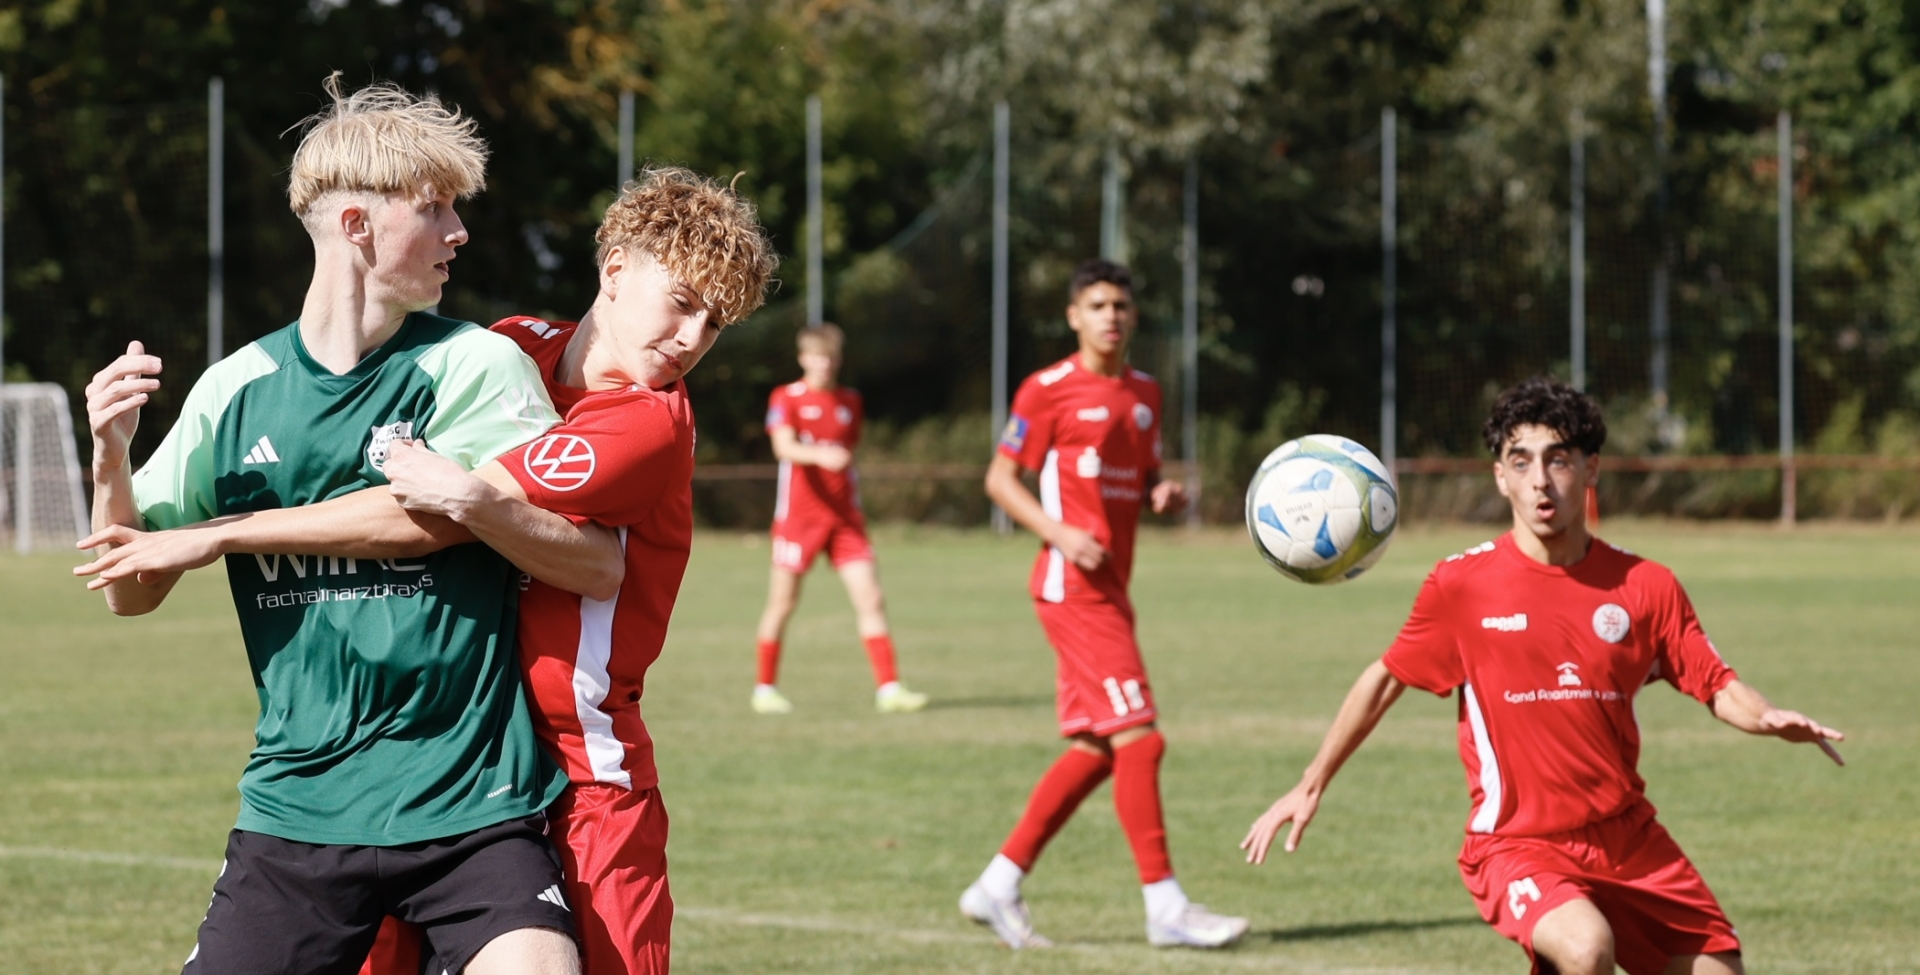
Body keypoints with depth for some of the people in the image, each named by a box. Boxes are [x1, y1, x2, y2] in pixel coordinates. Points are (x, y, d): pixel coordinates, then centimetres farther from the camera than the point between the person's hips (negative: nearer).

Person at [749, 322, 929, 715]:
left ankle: (888, 688, -7)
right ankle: (765, 689, 16)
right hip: (798, 515, -4)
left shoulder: (850, 402, 12)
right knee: (782, 604, 3)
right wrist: (819, 455, -38)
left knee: (871, 599, -6)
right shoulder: (786, 398, -3)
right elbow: (784, 446, -20)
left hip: (844, 517, 4)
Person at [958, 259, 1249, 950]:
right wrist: (1060, 533, -18)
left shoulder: (1144, 393, 14)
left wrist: (1163, 495, 0)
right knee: (1139, 739, -12)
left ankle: (998, 886, 16)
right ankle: (1165, 906, -9)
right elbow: (1000, 479, -5)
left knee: (1096, 749, 8)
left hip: (1111, 590, 8)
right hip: (1073, 588, -8)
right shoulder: (1049, 391, -7)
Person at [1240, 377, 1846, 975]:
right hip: (1514, 844, -4)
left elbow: (1716, 686, 3)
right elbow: (1386, 679, 7)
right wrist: (1311, 786, 9)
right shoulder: (1461, 586, -5)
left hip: (1628, 839, 4)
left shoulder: (1645, 587, 0)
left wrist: (1768, 719, -19)